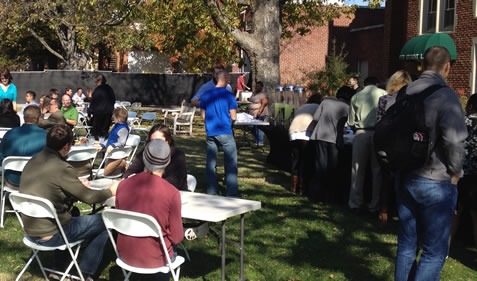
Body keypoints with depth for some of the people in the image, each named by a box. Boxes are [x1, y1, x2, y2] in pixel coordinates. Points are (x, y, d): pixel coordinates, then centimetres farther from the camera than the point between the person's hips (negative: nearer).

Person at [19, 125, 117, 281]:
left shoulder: (32, 162, 2)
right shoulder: (62, 168, -21)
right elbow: (89, 197, -11)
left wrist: (77, 186, 23)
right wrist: (110, 191, 6)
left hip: (30, 232, 8)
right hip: (50, 235, -8)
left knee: (72, 213, 30)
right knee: (104, 222, 3)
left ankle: (61, 252, 29)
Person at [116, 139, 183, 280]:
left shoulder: (123, 185, -11)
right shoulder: (172, 193, -21)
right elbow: (176, 237, -11)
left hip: (126, 255, 3)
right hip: (154, 259, -3)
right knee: (173, 249, 29)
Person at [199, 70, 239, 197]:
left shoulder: (206, 95, 4)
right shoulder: (229, 95, -8)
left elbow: (203, 116, 9)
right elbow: (233, 117, -8)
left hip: (210, 133, 4)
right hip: (225, 132, -4)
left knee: (210, 163, 10)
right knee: (231, 163, 4)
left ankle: (211, 192, 14)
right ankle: (232, 192, 3)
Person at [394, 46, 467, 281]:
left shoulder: (405, 93, 5)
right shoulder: (445, 95, -15)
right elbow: (454, 139, -24)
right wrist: (455, 172, -8)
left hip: (405, 179, 6)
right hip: (436, 183, -6)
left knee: (406, 245, 16)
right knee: (434, 252, 3)